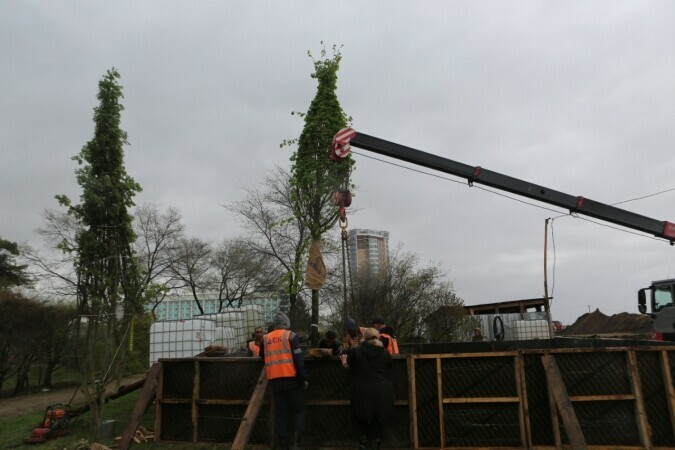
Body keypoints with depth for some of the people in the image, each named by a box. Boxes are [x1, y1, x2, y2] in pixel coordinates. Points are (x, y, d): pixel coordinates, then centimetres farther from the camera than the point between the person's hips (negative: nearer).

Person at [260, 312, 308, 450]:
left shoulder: (266, 338, 10)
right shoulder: (290, 335, -2)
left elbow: (262, 357, 26)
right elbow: (298, 359, -7)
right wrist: (304, 378, -3)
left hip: (274, 380, 4)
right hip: (291, 379, -3)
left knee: (280, 413, 10)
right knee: (300, 409, 7)